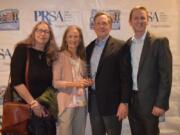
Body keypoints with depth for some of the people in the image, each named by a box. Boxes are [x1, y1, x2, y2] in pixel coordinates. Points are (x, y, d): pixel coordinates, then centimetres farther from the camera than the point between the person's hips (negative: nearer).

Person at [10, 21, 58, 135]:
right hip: (26, 106, -4)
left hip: (47, 107, 5)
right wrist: (33, 103, -15)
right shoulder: (22, 49, -8)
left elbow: (52, 82, 8)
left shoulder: (51, 55, 7)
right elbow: (16, 81, -15)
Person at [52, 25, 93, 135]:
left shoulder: (82, 57, 11)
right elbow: (55, 82, -10)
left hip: (81, 102, 6)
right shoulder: (60, 56, -6)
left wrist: (87, 82, 0)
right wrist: (73, 84, -21)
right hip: (66, 103, -6)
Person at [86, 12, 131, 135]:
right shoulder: (89, 48, 12)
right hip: (93, 100, 6)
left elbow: (125, 76, -11)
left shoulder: (120, 46, -7)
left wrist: (124, 102, -15)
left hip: (111, 101, -5)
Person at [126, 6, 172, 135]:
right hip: (131, 100, 5)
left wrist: (161, 103, -16)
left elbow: (166, 75, -12)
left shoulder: (159, 42, -8)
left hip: (149, 100, -4)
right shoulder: (127, 44, 8)